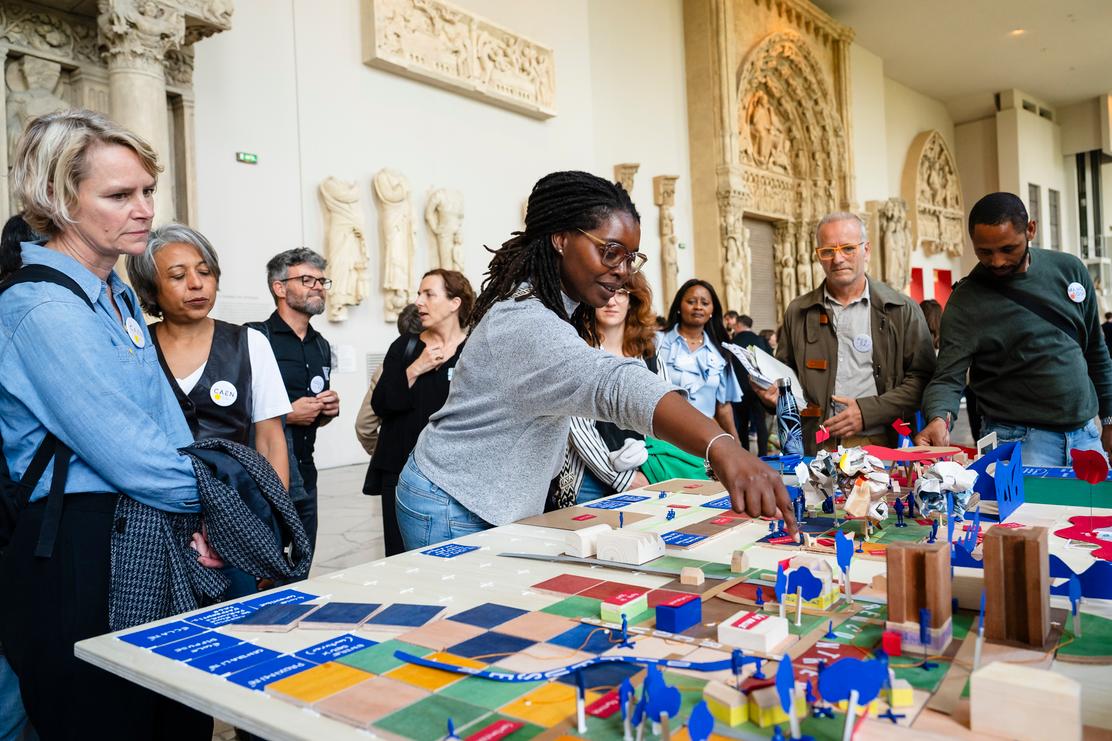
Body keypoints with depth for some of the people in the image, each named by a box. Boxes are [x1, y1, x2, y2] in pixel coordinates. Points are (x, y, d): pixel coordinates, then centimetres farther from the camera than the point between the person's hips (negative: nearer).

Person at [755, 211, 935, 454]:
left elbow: (921, 378, 3)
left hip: (880, 443, -2)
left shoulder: (902, 311, 7)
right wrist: (772, 390, 0)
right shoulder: (798, 313, 13)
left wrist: (868, 411, -8)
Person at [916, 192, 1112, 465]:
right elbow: (948, 378, -16)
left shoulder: (1069, 269, 2)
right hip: (1019, 440, -5)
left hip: (1086, 433, 5)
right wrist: (939, 418, -37)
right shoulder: (966, 302, -13)